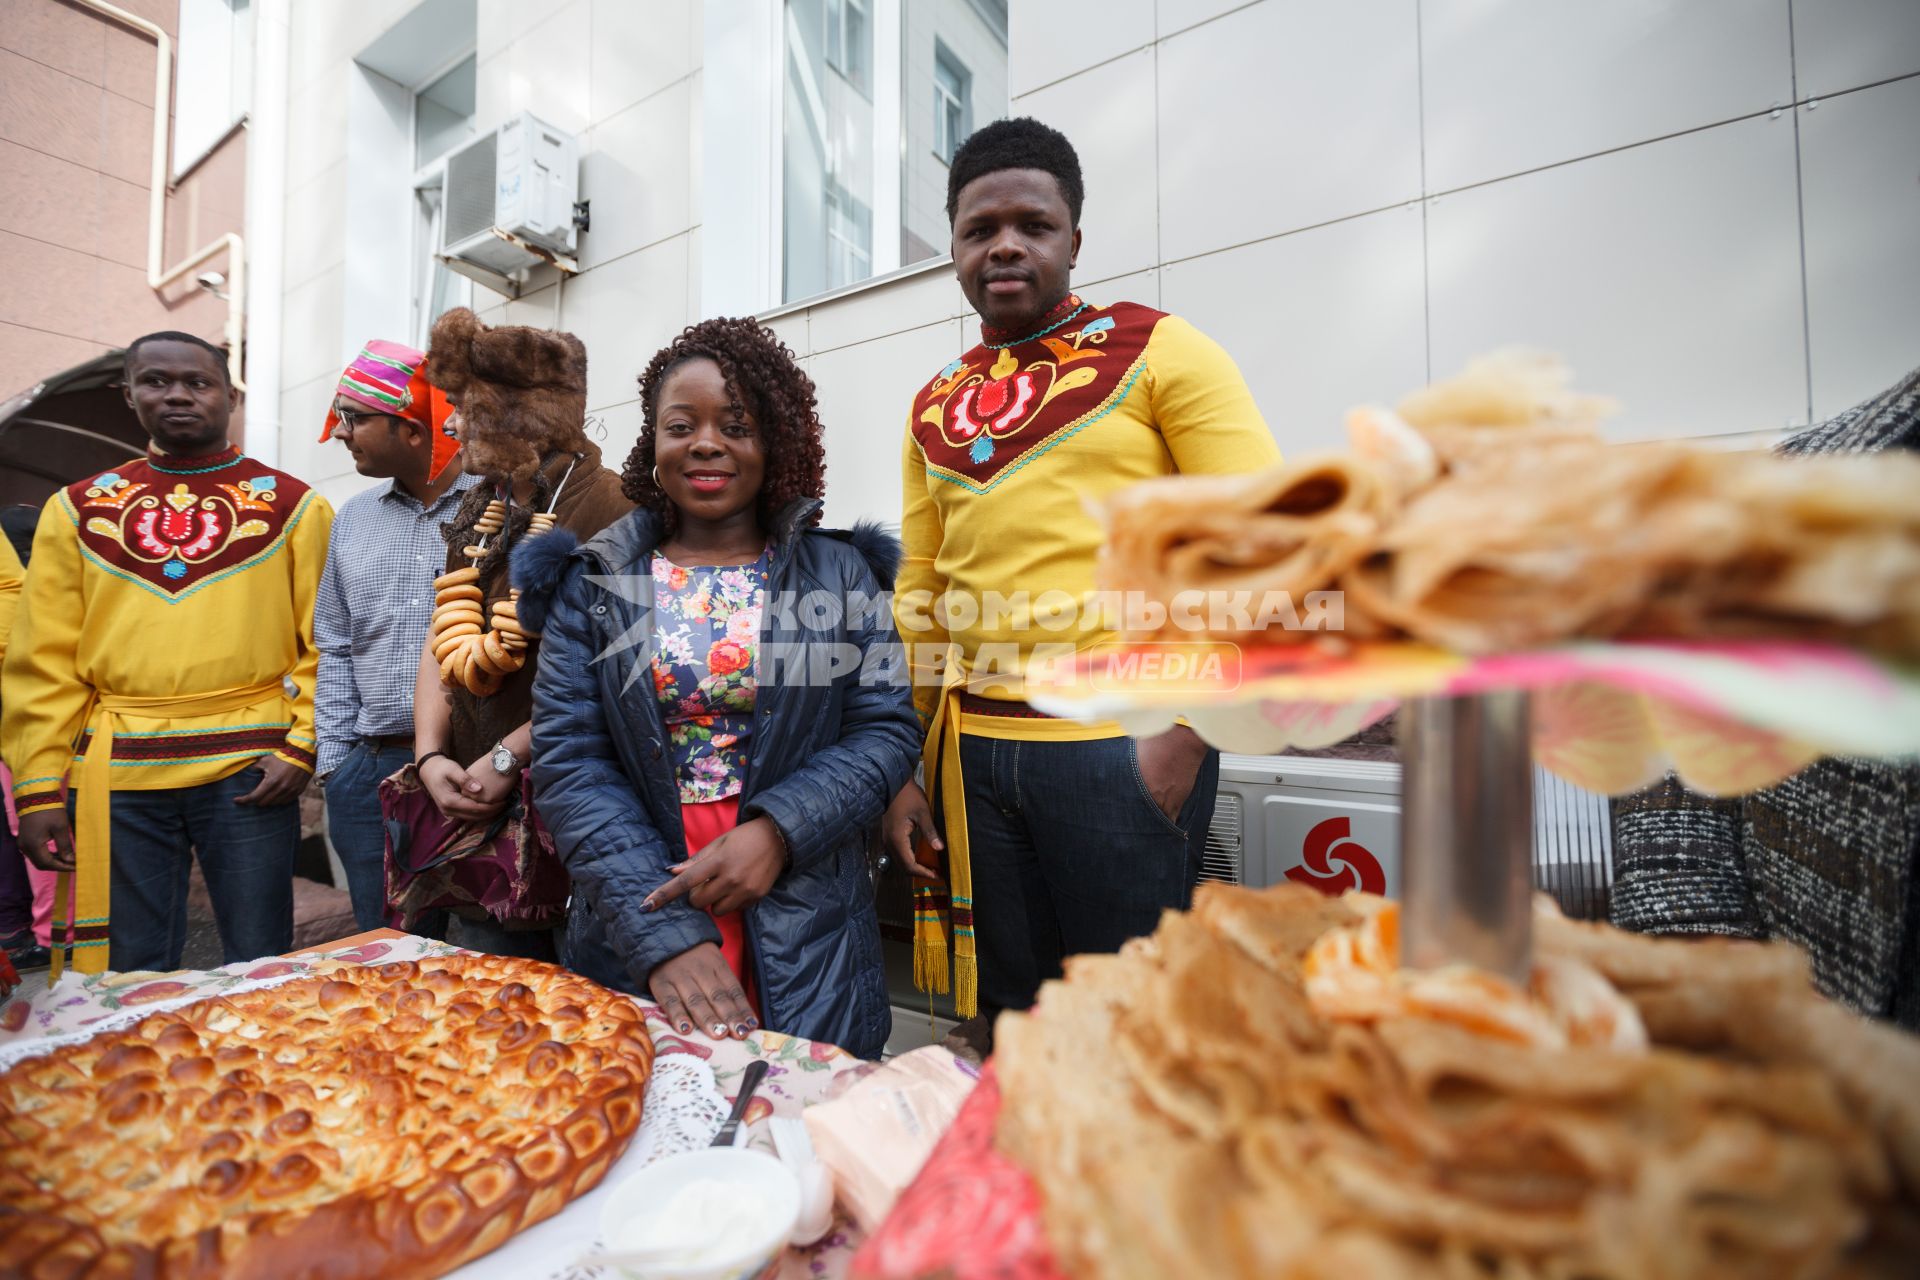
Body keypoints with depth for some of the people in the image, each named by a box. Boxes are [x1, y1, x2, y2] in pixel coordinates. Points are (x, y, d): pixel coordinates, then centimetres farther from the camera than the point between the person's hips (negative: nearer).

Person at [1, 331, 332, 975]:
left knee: (258, 967, 5)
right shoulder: (78, 508, 11)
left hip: (248, 769, -2)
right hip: (114, 775, 3)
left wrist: (301, 747, -9)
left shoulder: (294, 505, 4)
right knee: (125, 975, 11)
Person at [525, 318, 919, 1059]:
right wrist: (662, 936, -15)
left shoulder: (840, 573, 2)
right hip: (632, 937, 1)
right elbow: (567, 760, -4)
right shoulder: (593, 584, 3)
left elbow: (887, 729, -2)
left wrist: (776, 830, -18)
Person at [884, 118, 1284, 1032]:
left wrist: (1188, 736, -14)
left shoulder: (1158, 349, 1)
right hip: (974, 746, 5)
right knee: (1011, 1016, 16)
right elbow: (919, 589, 14)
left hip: (1121, 742, -4)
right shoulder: (934, 405, 14)